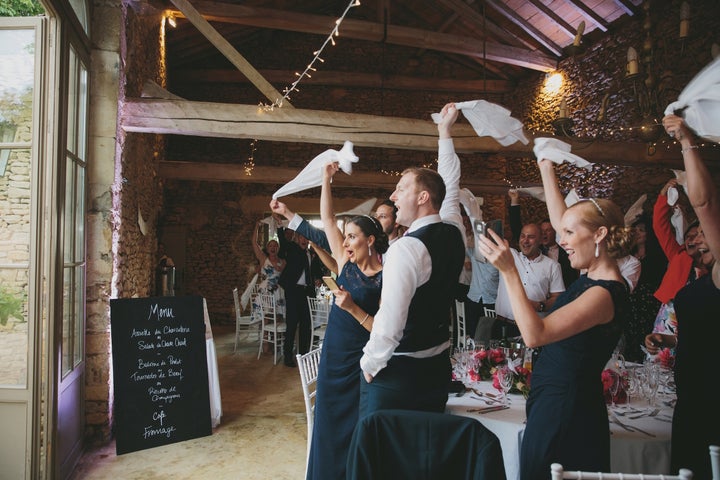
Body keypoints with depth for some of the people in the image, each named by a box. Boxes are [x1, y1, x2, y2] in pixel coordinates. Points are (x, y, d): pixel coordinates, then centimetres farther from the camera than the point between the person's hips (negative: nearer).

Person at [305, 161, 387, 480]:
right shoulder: (346, 264, 1)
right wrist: (327, 178, 1)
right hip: (333, 357, 5)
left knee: (356, 430, 9)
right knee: (329, 424, 15)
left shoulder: (386, 278, -13)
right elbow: (327, 219, 2)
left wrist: (353, 308, -25)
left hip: (361, 362, -5)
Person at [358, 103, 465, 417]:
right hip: (439, 367, 8)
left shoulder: (406, 248, -22)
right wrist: (445, 133, 27)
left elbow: (390, 319, -26)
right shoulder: (454, 232, 0)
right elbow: (450, 185, 18)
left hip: (396, 371, -7)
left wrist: (370, 364, -9)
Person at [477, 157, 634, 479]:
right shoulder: (593, 277, 5)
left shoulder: (605, 293, -21)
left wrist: (508, 271, -31)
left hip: (564, 407, -9)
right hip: (555, 399, 9)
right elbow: (558, 219, 17)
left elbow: (535, 335, -30)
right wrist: (547, 168, 20)